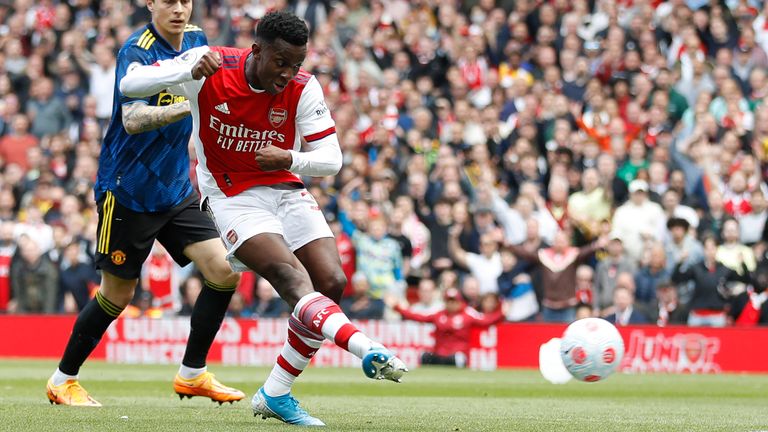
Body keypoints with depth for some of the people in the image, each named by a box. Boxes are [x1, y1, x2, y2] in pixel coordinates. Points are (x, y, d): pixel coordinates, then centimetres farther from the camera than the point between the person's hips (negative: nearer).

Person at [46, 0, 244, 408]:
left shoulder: (195, 39, 3)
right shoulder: (137, 51, -20)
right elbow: (133, 120, -37)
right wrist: (188, 105, -48)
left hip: (176, 189, 7)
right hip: (128, 191, -6)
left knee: (224, 272, -7)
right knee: (117, 295, 2)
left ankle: (192, 374, 8)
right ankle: (63, 380, 21)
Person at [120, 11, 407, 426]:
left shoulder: (304, 89, -10)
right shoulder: (212, 66, -15)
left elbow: (331, 158, -7)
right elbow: (130, 85, -16)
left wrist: (289, 159, -27)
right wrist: (190, 71, -32)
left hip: (286, 190, 4)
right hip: (232, 197, -4)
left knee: (331, 282, -11)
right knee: (292, 274, -27)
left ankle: (275, 395, 1)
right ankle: (368, 350, -47)